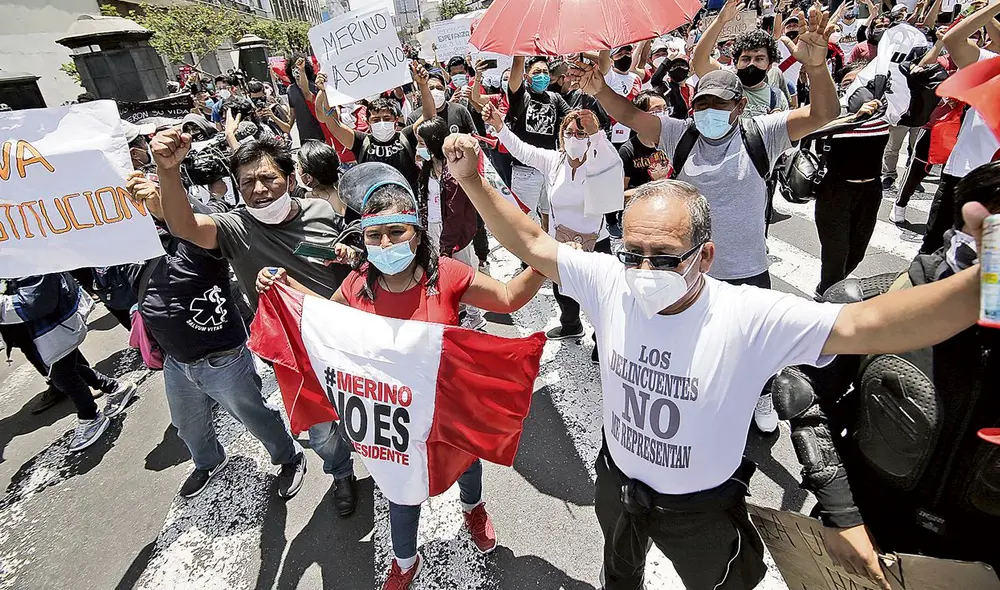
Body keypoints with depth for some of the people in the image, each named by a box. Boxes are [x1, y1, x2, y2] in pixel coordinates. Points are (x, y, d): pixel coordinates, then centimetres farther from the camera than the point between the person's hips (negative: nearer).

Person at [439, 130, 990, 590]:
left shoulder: (751, 318, -29)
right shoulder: (610, 281, -22)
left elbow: (862, 325, -38)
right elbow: (531, 244, -17)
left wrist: (981, 280, -54)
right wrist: (472, 179, -24)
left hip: (704, 509, -2)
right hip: (617, 483, 3)